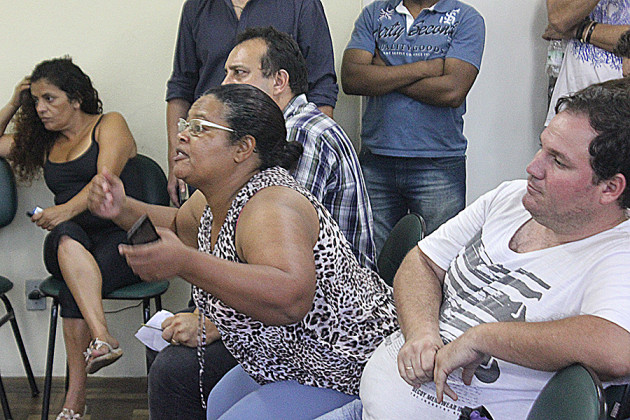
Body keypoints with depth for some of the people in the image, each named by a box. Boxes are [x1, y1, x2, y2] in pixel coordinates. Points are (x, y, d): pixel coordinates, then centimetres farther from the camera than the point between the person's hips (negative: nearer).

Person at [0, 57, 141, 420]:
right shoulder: (44, 142, 25)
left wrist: (67, 209, -25)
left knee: (74, 289, -35)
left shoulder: (110, 124, 7)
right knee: (67, 237, -36)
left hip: (120, 235, -3)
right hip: (67, 246, 3)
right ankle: (103, 339, -52)